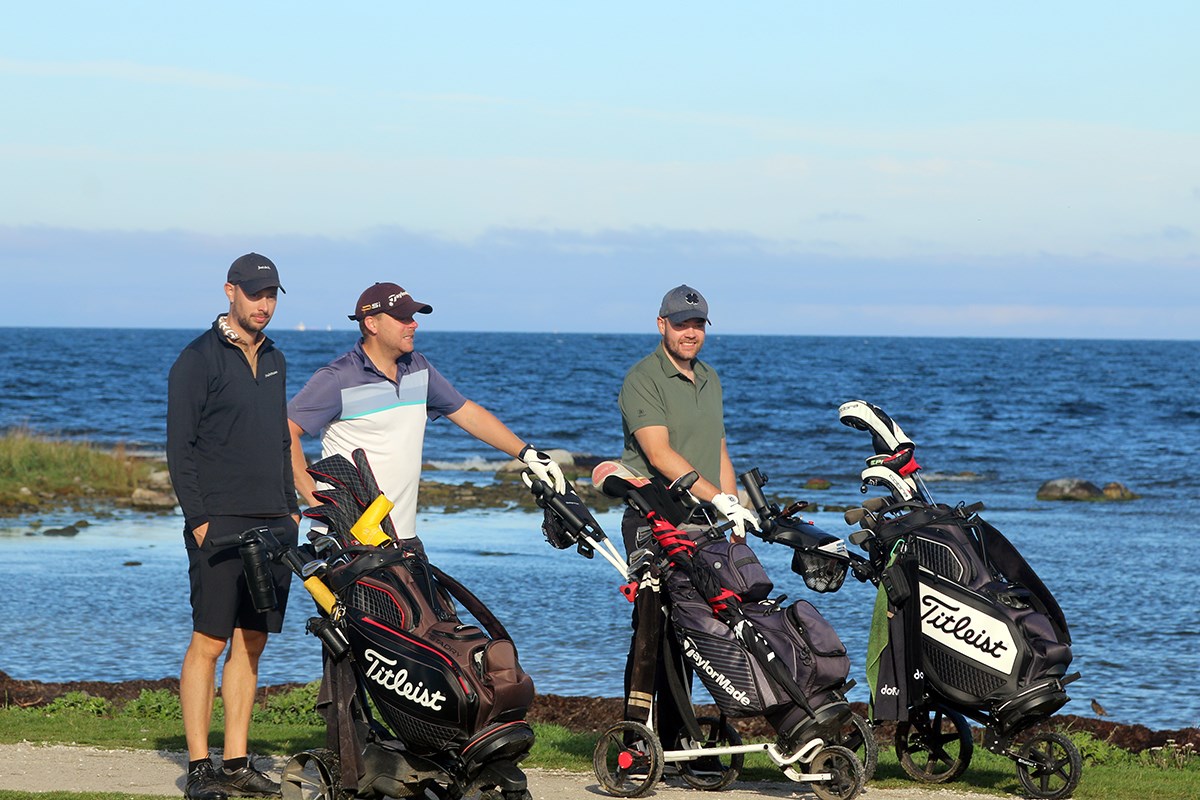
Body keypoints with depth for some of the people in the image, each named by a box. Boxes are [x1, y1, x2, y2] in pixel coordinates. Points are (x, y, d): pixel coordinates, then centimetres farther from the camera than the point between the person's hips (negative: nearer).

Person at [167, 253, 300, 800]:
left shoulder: (274, 361, 17)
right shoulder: (198, 360, -4)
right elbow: (180, 447, -7)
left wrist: (291, 506, 15)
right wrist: (197, 517, -12)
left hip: (273, 525, 7)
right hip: (219, 523, -7)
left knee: (251, 643, 6)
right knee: (209, 642, -7)